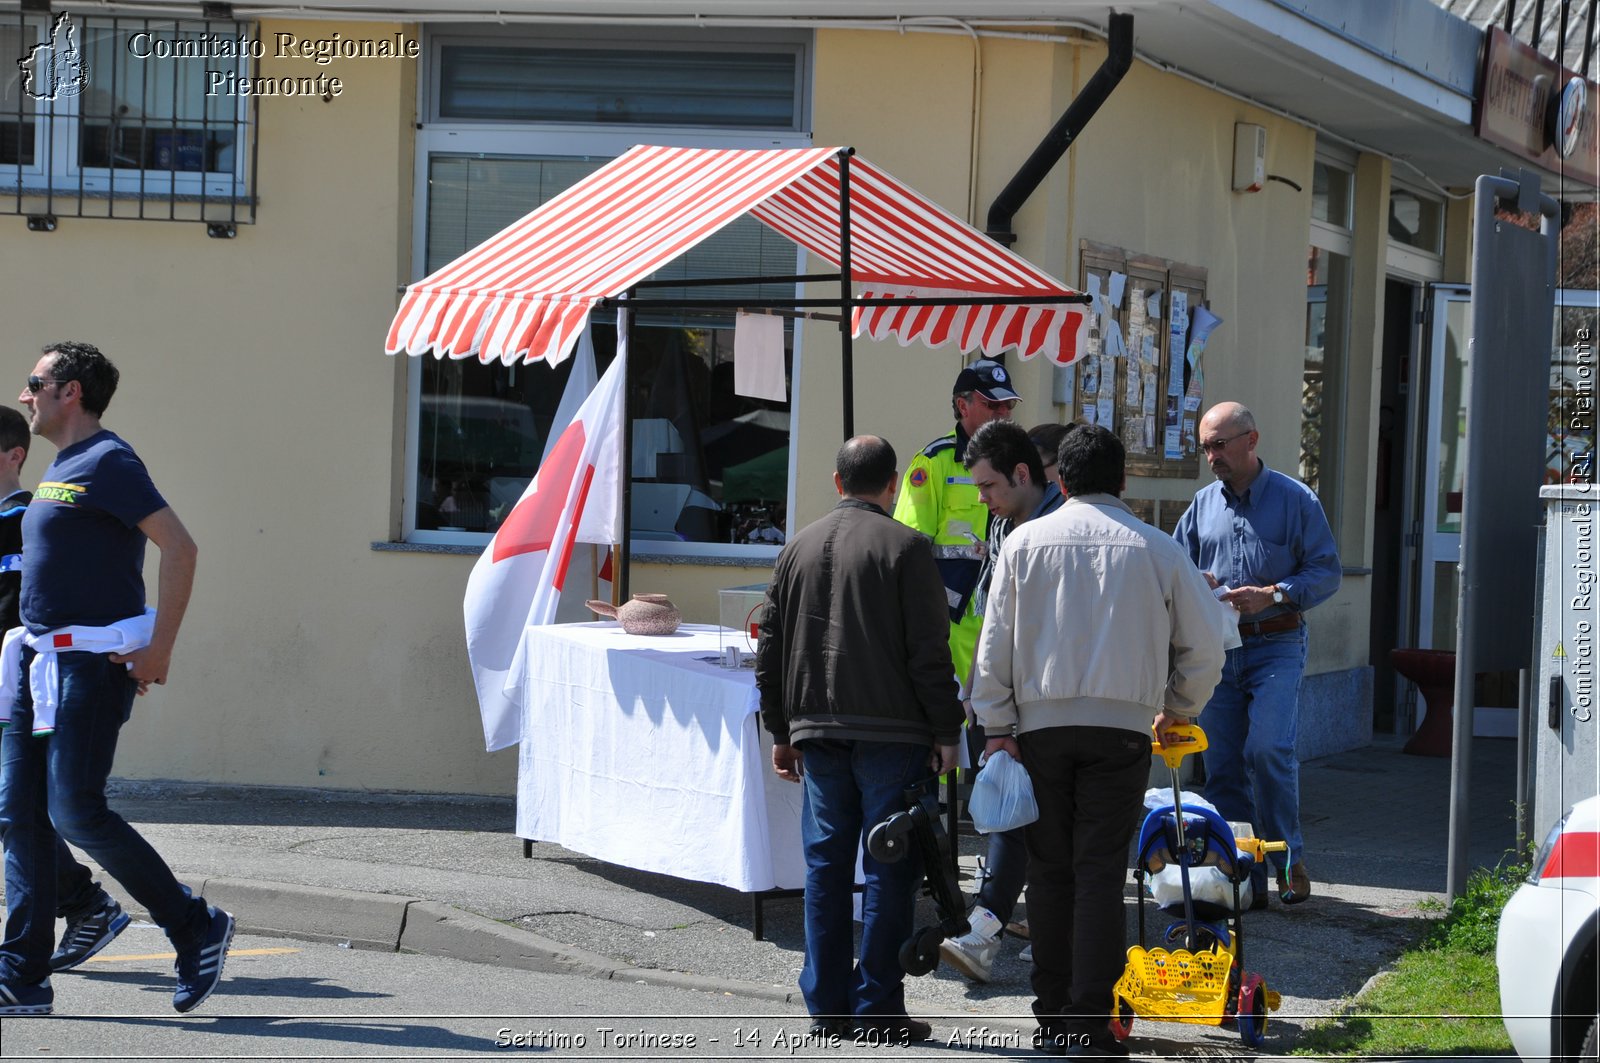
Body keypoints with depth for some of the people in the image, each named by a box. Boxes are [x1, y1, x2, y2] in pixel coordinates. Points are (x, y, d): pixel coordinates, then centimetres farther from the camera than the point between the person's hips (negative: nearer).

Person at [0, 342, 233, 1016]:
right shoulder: (59, 470, 18)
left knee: (75, 811, -13)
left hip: (92, 663, -10)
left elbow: (179, 546, -19)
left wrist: (159, 648, -20)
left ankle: (196, 929, 1)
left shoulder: (106, 462, -12)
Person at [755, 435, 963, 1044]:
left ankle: (826, 1005, 11)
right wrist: (945, 731, -3)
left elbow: (770, 651, 14)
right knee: (889, 869, -1)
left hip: (817, 733, 5)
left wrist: (781, 732, 20)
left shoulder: (798, 548, 10)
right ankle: (878, 1009, -1)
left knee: (825, 865, 10)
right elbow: (930, 651, -10)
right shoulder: (905, 548, -6)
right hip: (892, 731, -5)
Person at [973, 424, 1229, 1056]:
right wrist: (1177, 711, 21)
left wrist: (997, 726, 5)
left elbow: (995, 642, 3)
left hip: (1042, 723, 1)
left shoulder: (1026, 541, 4)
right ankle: (1089, 1025, -6)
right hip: (1122, 727, -1)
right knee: (1101, 873, -1)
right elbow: (1206, 645, 6)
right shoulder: (1157, 549, 2)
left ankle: (1052, 1018, 12)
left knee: (1049, 870, 9)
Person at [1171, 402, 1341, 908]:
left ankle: (1289, 859, -2)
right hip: (1216, 650, 4)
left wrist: (1272, 595, -15)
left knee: (1267, 749, -19)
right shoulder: (1203, 504, 12)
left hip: (1275, 648, -4)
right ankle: (1243, 879, 8)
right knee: (1222, 765, 1)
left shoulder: (1295, 500, -1)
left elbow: (1326, 572, -2)